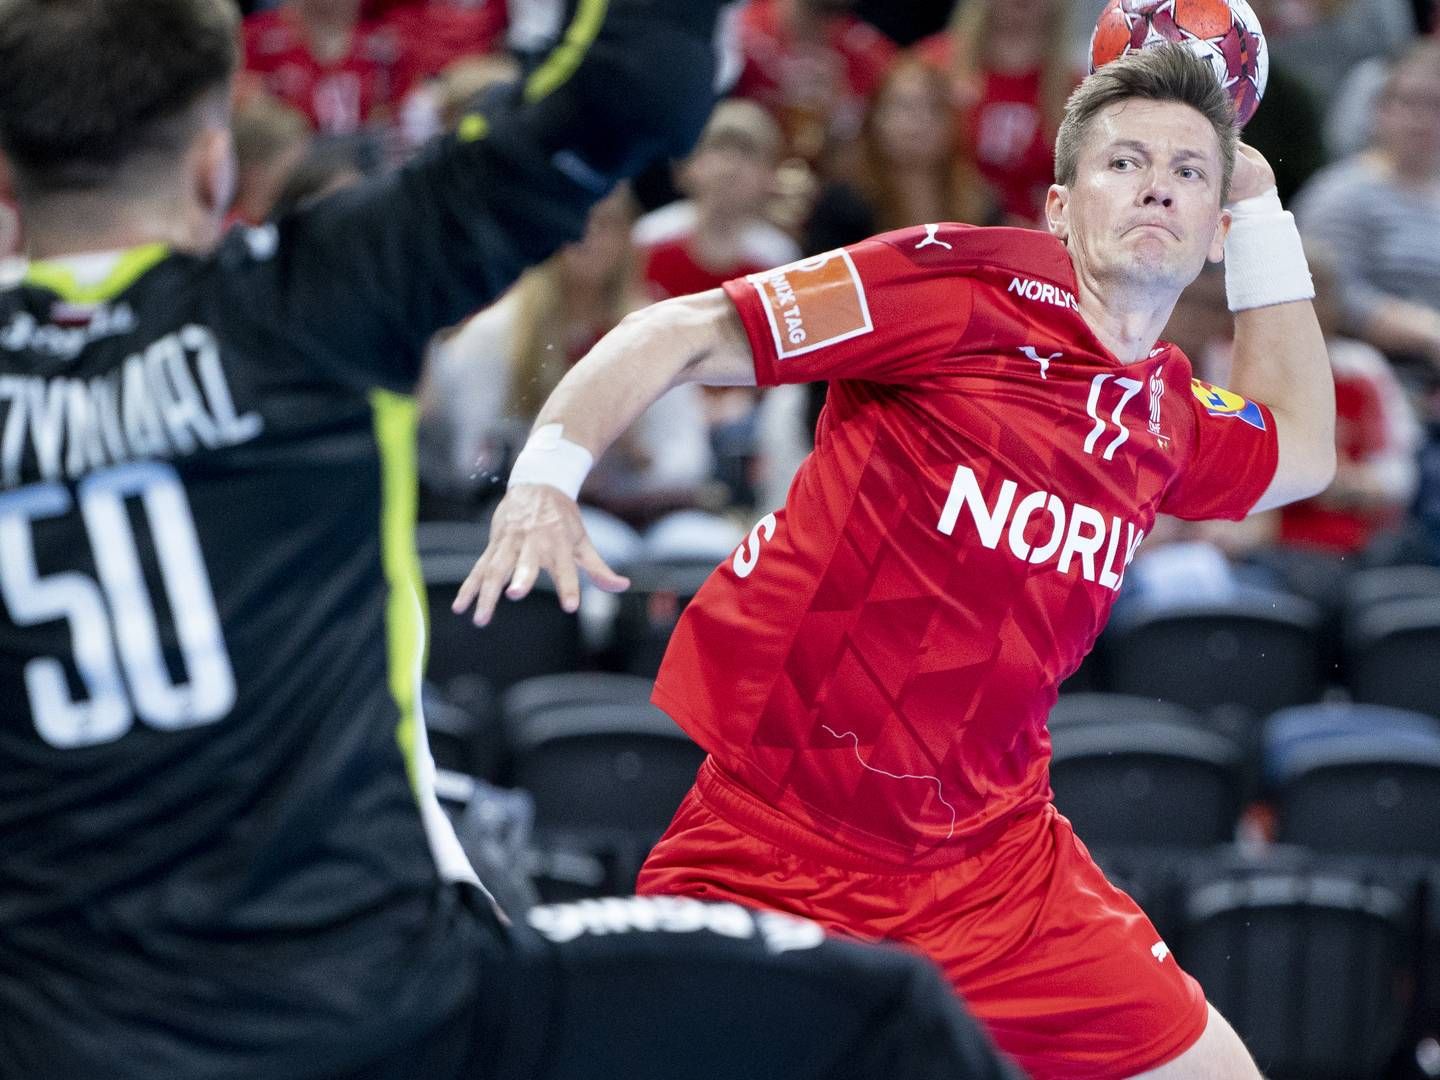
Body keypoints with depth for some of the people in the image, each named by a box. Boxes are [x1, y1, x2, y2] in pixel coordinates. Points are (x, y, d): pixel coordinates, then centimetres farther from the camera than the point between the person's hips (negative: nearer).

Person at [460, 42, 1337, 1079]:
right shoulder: (970, 281, -11)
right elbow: (680, 335, -12)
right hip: (771, 838, -5)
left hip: (995, 862, 5)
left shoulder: (1170, 408, 8)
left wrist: (1264, 210, 23)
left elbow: (1301, 449, 32)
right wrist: (544, 475, -28)